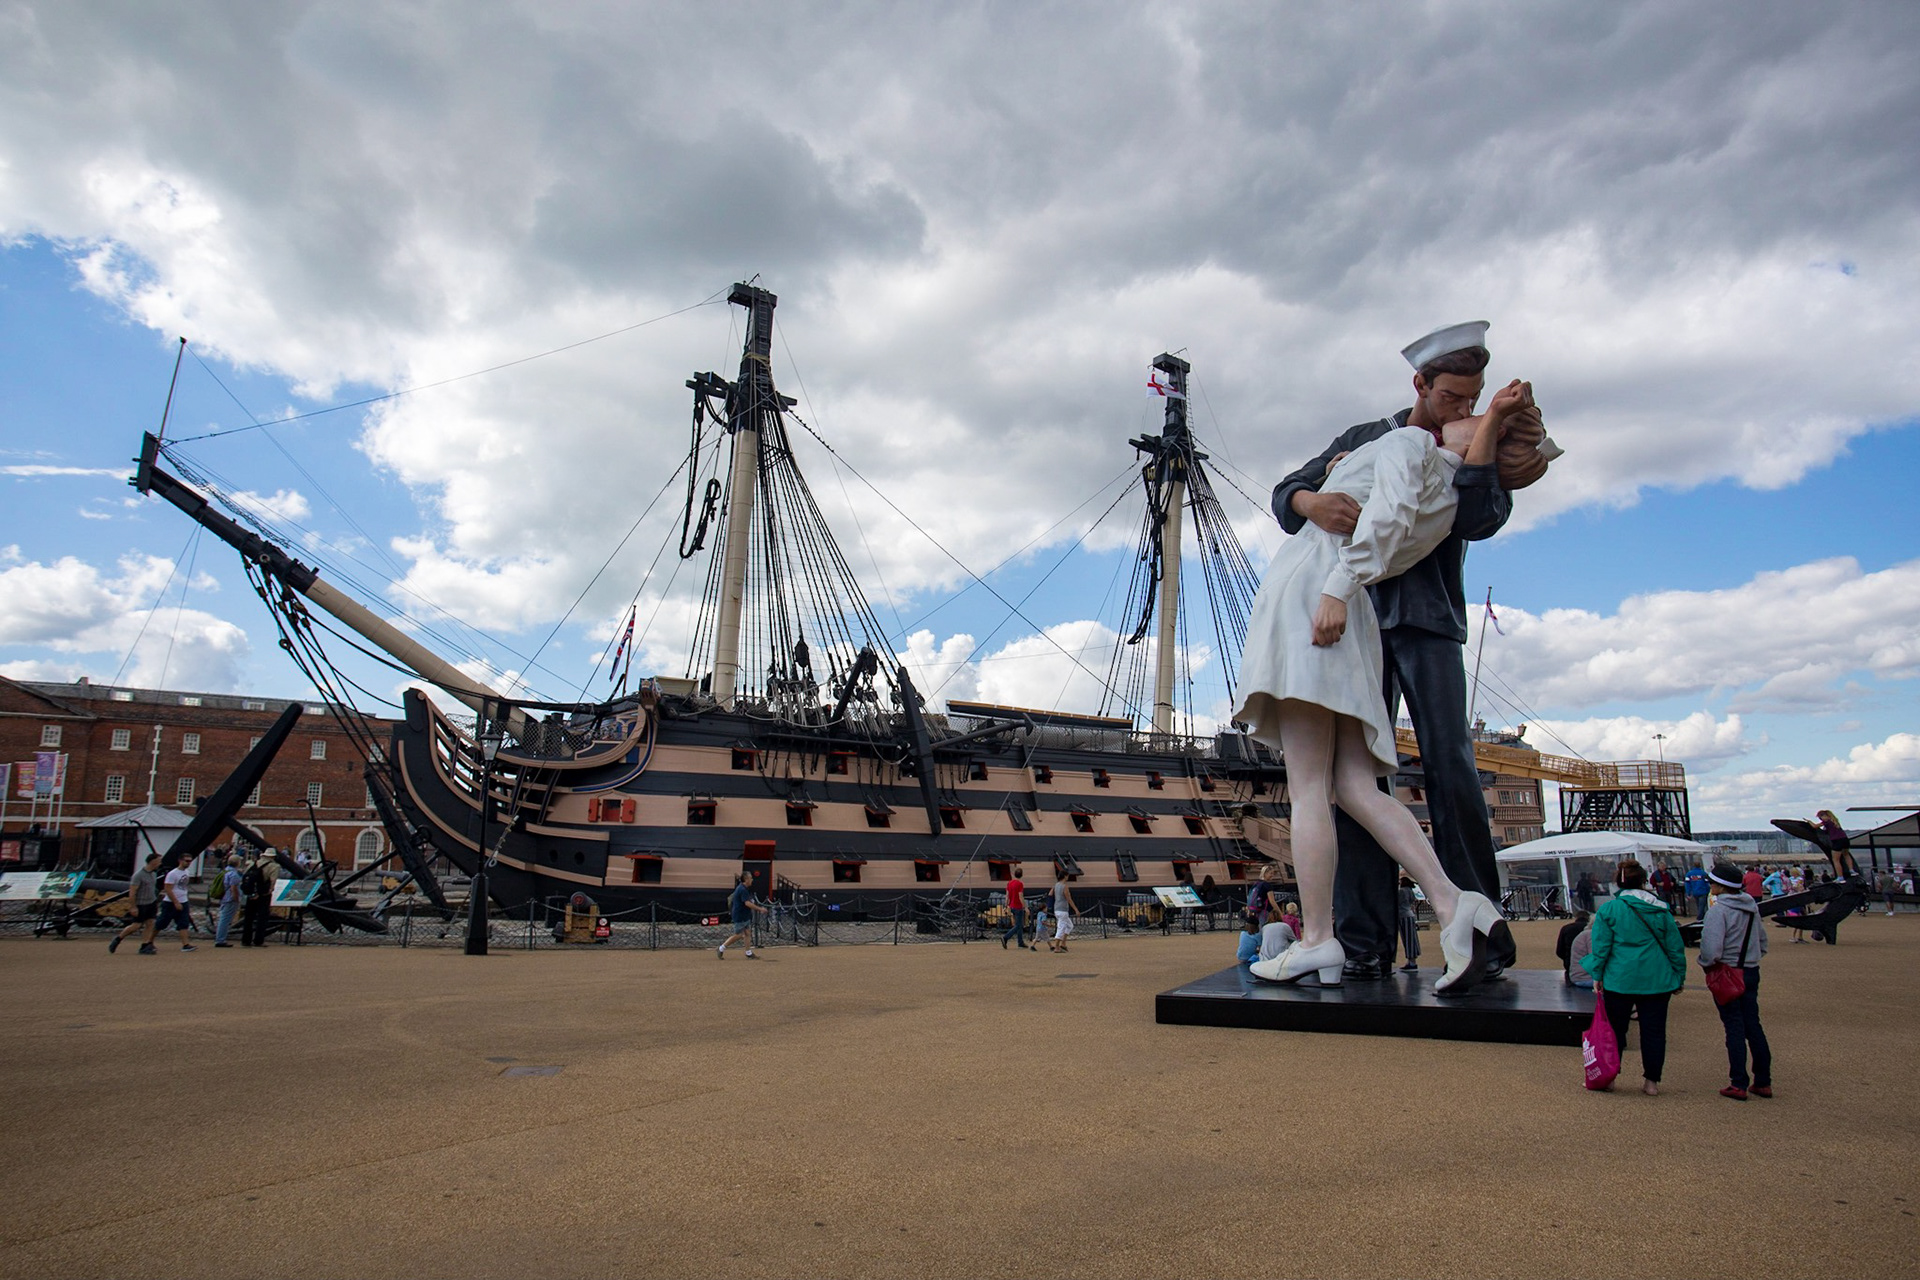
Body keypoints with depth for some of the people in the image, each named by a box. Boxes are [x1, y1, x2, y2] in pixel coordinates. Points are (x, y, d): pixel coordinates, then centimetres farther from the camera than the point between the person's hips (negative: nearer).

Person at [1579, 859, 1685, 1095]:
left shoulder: (1608, 910, -5)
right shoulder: (1661, 910, 2)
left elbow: (1601, 947, -6)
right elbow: (1675, 946, 6)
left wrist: (1597, 976, 2)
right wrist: (1679, 976, 15)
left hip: (1619, 980, -2)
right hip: (1656, 981, 2)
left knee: (1614, 1031, 9)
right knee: (1654, 1031, 10)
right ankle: (1652, 1081, 14)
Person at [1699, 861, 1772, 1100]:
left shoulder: (1718, 910, -18)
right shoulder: (1752, 906, 6)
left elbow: (1711, 950, -24)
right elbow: (1763, 941, 17)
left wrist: (1705, 963, -6)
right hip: (1751, 972, 7)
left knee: (1734, 1027, 0)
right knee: (1752, 1024, 13)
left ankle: (1739, 1084, 3)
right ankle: (1763, 1081, 19)